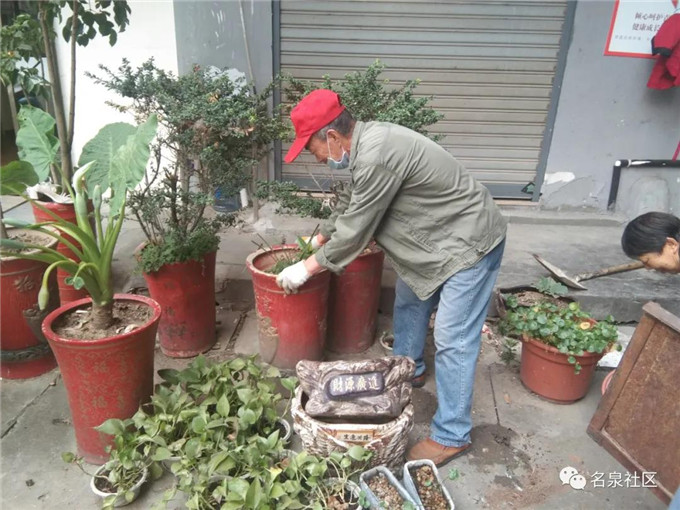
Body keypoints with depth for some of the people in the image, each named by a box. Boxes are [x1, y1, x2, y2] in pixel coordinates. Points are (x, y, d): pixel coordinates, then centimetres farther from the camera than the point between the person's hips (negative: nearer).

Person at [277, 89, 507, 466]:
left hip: (470, 243, -10)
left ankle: (451, 435, 9)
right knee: (409, 301, 23)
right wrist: (319, 239, 27)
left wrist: (306, 269, -11)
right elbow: (350, 202, 18)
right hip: (439, 236, 10)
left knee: (453, 340, -5)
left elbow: (354, 231, -23)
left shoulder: (376, 157, -30)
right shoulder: (365, 140, 3)